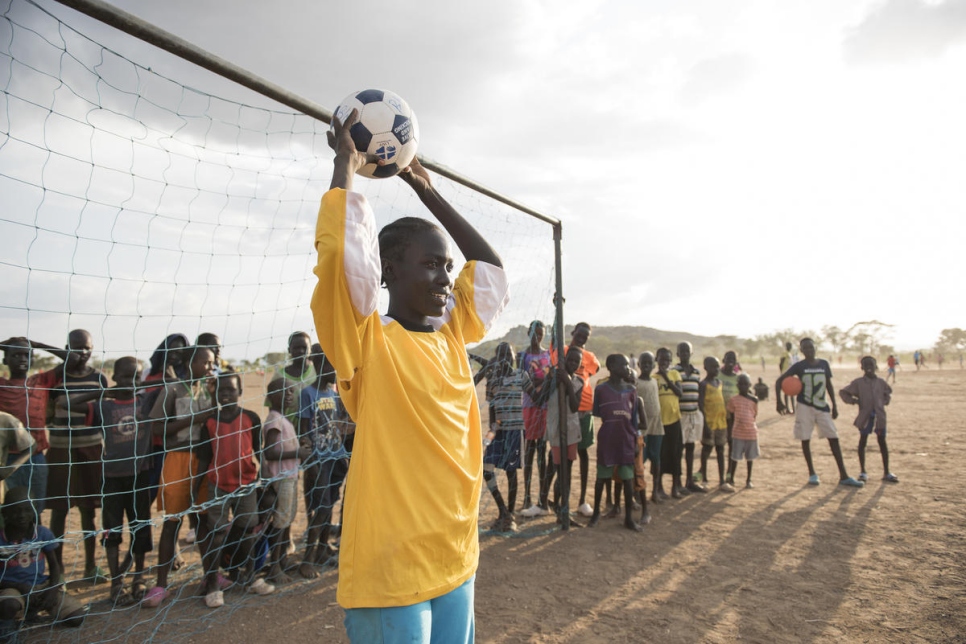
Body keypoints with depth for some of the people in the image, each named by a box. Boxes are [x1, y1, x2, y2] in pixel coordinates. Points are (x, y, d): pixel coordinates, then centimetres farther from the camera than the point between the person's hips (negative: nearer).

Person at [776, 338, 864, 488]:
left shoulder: (824, 364, 4)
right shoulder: (799, 366, -5)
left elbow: (829, 385, 12)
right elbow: (779, 381, -3)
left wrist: (834, 405, 10)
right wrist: (779, 401, -11)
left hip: (822, 406, 3)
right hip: (805, 407, -2)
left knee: (834, 438, -1)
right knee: (805, 439, 2)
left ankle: (843, 476, 4)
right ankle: (812, 474, 17)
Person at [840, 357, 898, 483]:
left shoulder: (881, 382, 6)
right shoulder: (858, 383, -2)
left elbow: (888, 392, 23)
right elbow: (843, 392, 1)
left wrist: (885, 401, 7)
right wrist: (854, 401, -7)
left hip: (879, 416, 3)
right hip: (865, 416, -3)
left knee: (882, 442, 6)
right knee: (862, 442, 2)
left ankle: (886, 473, 15)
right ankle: (863, 472, 11)